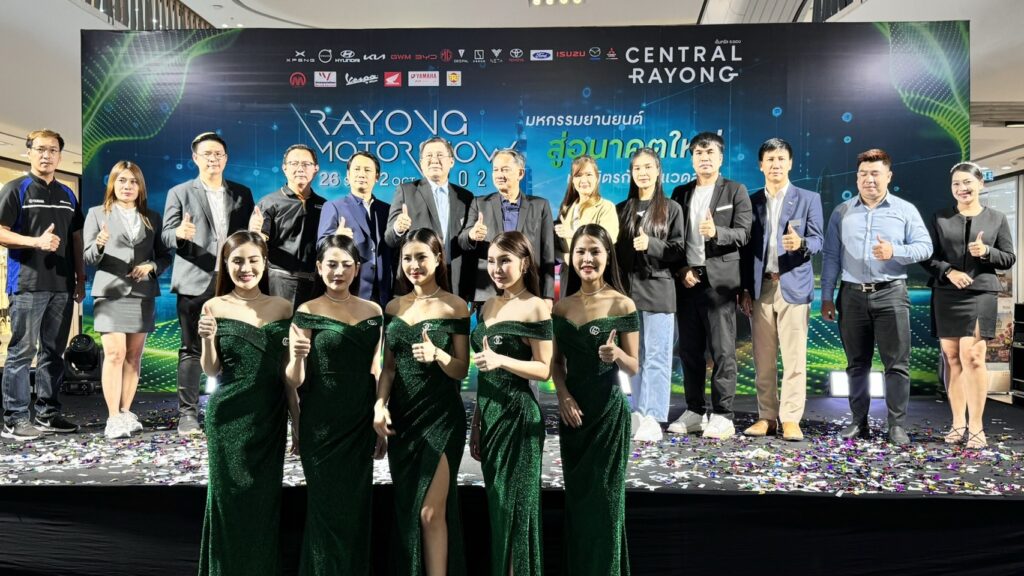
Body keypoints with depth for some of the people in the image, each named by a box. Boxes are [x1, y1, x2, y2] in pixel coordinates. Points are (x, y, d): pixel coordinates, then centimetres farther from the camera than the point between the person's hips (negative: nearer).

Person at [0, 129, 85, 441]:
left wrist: (80, 279, 13)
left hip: (62, 285, 5)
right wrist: (37, 241, -21)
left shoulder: (68, 195, 17)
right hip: (27, 284, -5)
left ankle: (47, 414, 16)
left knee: (54, 352, 9)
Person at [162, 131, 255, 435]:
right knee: (192, 349, 2)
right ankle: (187, 413, 8)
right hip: (195, 282, -2)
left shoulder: (242, 193, 14)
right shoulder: (179, 193, 8)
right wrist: (180, 233, -21)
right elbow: (167, 236, 1)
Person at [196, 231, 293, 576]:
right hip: (229, 418, -2)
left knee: (265, 500, 10)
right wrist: (208, 339, -19)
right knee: (230, 498, 6)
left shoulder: (283, 308, 3)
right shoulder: (214, 307, -3)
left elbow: (286, 369, 9)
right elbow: (211, 371, -3)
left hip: (270, 417, 2)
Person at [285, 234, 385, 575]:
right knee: (328, 509, 4)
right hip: (322, 427, -3)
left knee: (357, 509, 10)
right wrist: (297, 357, -29)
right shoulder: (307, 313, -6)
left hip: (361, 426, 3)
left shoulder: (373, 312, 5)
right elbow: (294, 382, -8)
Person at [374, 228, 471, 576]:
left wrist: (438, 355, -25)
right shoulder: (393, 307, 8)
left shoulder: (455, 306, -6)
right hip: (401, 416, 5)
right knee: (405, 508, 11)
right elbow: (389, 366, 12)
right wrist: (380, 405, -3)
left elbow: (461, 370, -6)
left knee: (430, 512, -6)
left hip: (441, 416, -5)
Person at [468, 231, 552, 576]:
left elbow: (544, 369, -12)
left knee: (514, 506, 1)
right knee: (495, 505, 14)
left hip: (518, 414, -7)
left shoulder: (535, 307, -9)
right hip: (488, 413, 7)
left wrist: (501, 360, -26)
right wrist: (477, 418, 16)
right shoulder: (488, 307, 12)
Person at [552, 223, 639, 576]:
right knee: (576, 498, 14)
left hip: (608, 411, -4)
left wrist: (616, 354, -26)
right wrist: (563, 395, -8)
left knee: (603, 499, 2)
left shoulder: (622, 305, -8)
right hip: (571, 410, 4)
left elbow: (633, 368, -5)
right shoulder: (561, 307, 5)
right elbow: (556, 362, 9)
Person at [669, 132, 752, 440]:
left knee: (722, 350, -4)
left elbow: (743, 234, -4)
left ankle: (722, 416, 2)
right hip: (687, 280, 4)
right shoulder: (681, 193, 15)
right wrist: (682, 270, -3)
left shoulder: (735, 191, 5)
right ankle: (695, 412, 16)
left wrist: (716, 232, -23)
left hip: (719, 279, -4)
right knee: (689, 350, 7)